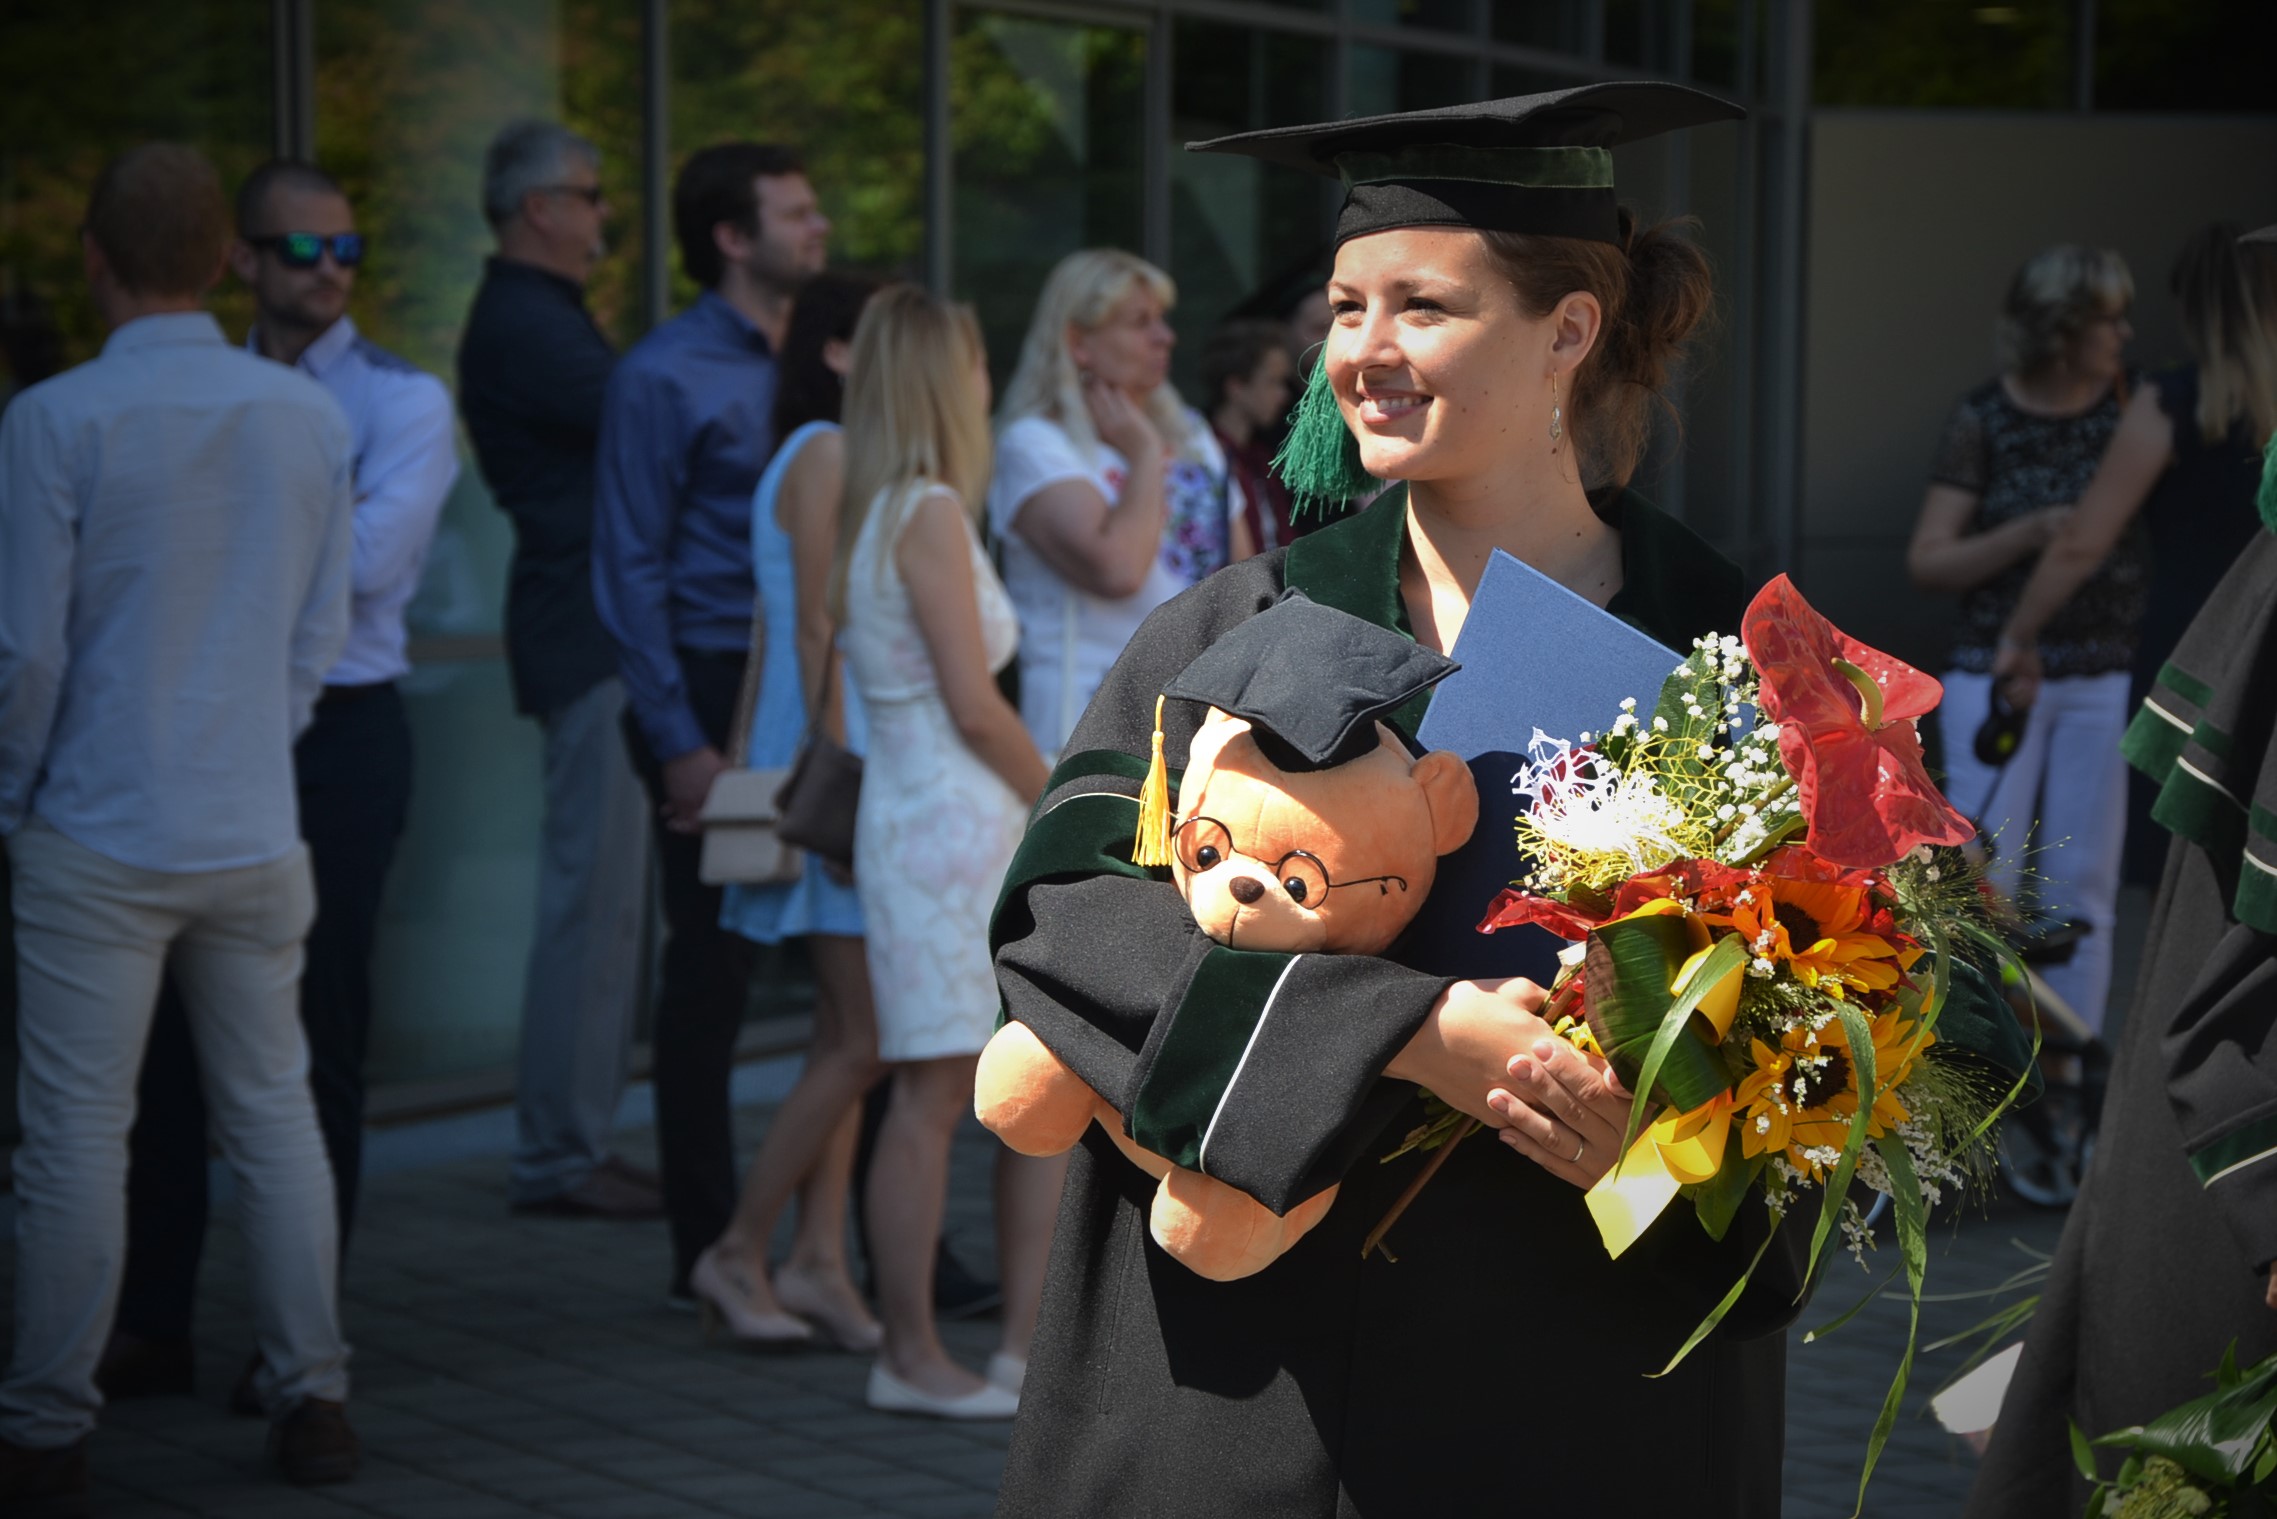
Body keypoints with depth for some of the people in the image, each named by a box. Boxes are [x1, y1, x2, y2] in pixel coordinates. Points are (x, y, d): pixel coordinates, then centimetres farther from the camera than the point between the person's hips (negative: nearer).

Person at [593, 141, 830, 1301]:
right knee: (710, 975, 1)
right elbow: (631, 570, -7)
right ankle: (707, 1252, 9)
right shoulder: (665, 377, -5)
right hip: (714, 693, -6)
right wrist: (680, 745, -13)